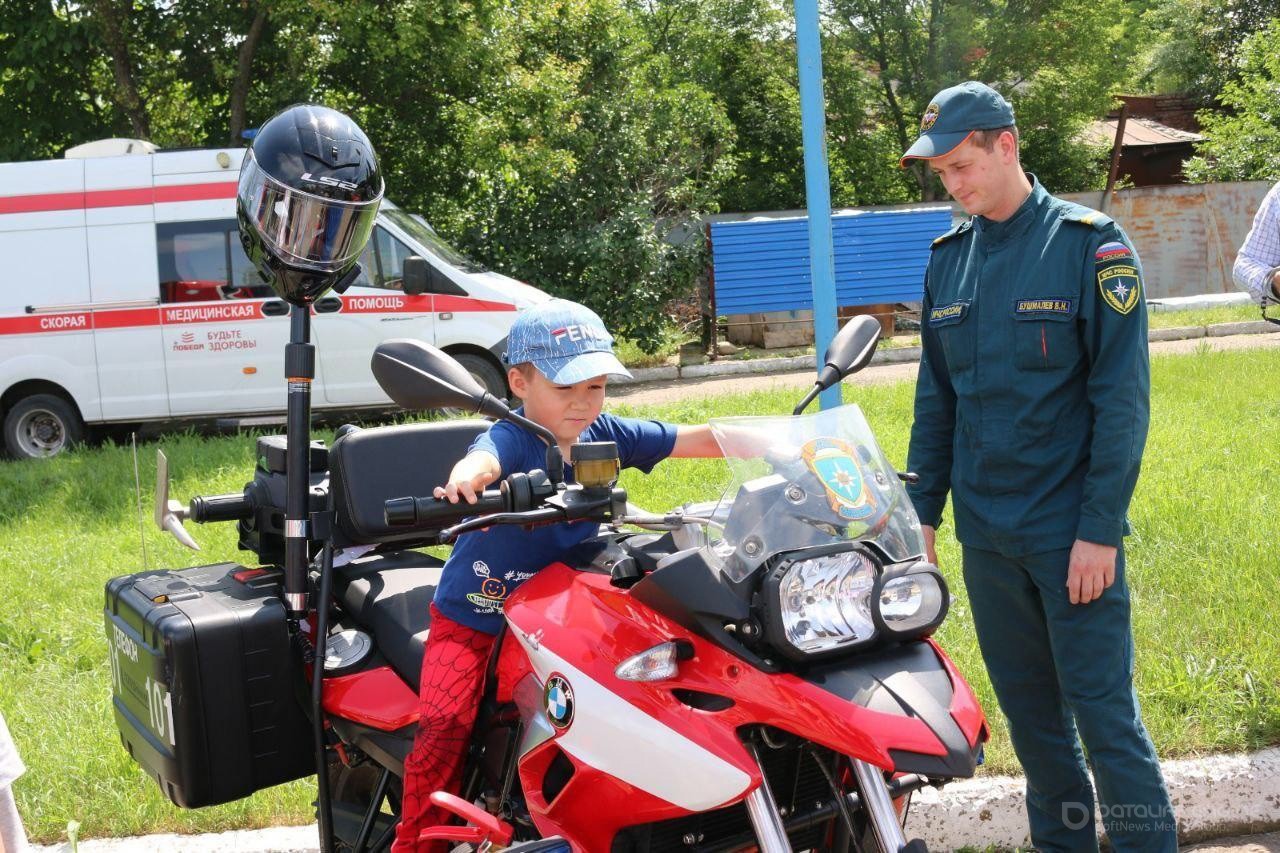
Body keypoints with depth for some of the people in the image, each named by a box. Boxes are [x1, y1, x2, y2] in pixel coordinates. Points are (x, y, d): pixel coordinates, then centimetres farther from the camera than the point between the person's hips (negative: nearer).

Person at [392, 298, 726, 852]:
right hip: (472, 619, -5)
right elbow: (485, 457, -45)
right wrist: (467, 475, -69)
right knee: (445, 722, -22)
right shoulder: (512, 439, -21)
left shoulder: (604, 436, -5)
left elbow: (697, 439, -3)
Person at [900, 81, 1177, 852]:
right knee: (1029, 709, 13)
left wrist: (1100, 528, -15)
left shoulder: (1091, 244, -8)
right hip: (986, 533, 5)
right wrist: (922, 512, 10)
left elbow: (1122, 398, -11)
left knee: (1103, 709, -3)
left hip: (1071, 529, -5)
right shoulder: (949, 259, 8)